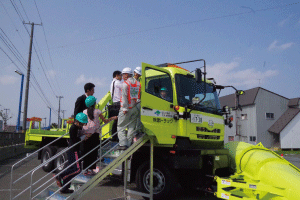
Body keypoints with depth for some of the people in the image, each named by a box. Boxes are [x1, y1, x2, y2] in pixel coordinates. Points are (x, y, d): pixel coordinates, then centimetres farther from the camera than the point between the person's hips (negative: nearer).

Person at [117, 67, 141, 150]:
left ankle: (123, 144, -5)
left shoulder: (125, 83, -8)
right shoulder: (138, 83, 11)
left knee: (121, 126, 2)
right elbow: (140, 96, 10)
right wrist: (137, 103, 13)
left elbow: (124, 97, -13)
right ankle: (129, 144, 13)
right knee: (132, 127, 10)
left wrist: (125, 108, -13)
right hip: (135, 108, 6)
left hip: (126, 108, -6)